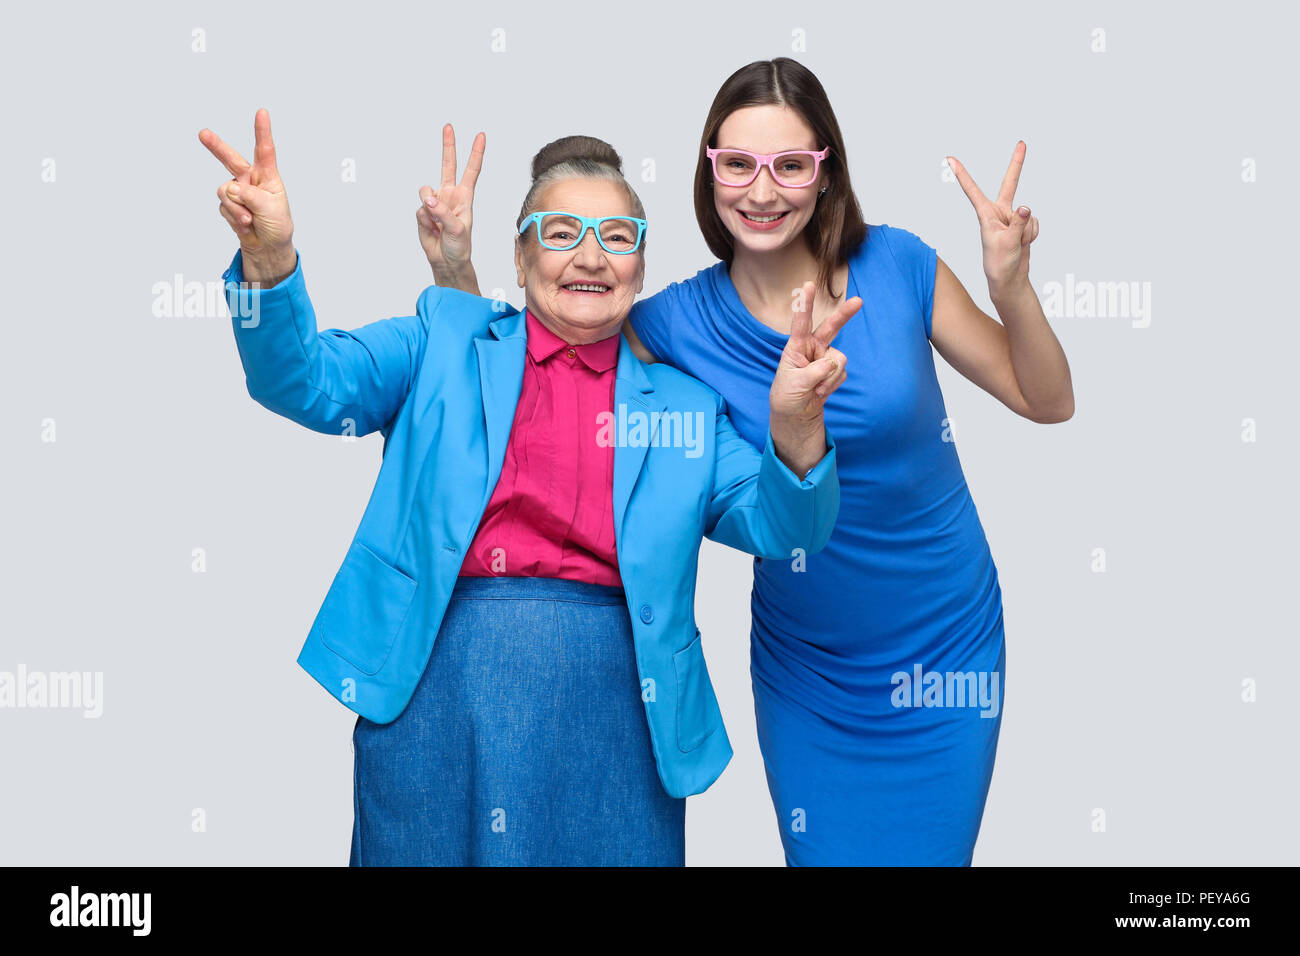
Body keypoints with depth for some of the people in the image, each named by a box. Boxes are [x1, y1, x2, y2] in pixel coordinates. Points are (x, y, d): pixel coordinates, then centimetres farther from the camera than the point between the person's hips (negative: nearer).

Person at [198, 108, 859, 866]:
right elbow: (310, 383, 0)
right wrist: (270, 260, -18)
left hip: (614, 713, 1)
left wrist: (794, 428, -17)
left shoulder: (685, 405, 14)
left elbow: (785, 527, 4)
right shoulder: (445, 338, 12)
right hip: (434, 694, -1)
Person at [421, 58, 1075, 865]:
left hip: (946, 647, 0)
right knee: (821, 852, 13)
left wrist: (1012, 290, -23)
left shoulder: (896, 266, -12)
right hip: (807, 670, 1)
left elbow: (1048, 403, -6)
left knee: (929, 852, 13)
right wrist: (455, 274, -18)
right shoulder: (680, 321, -11)